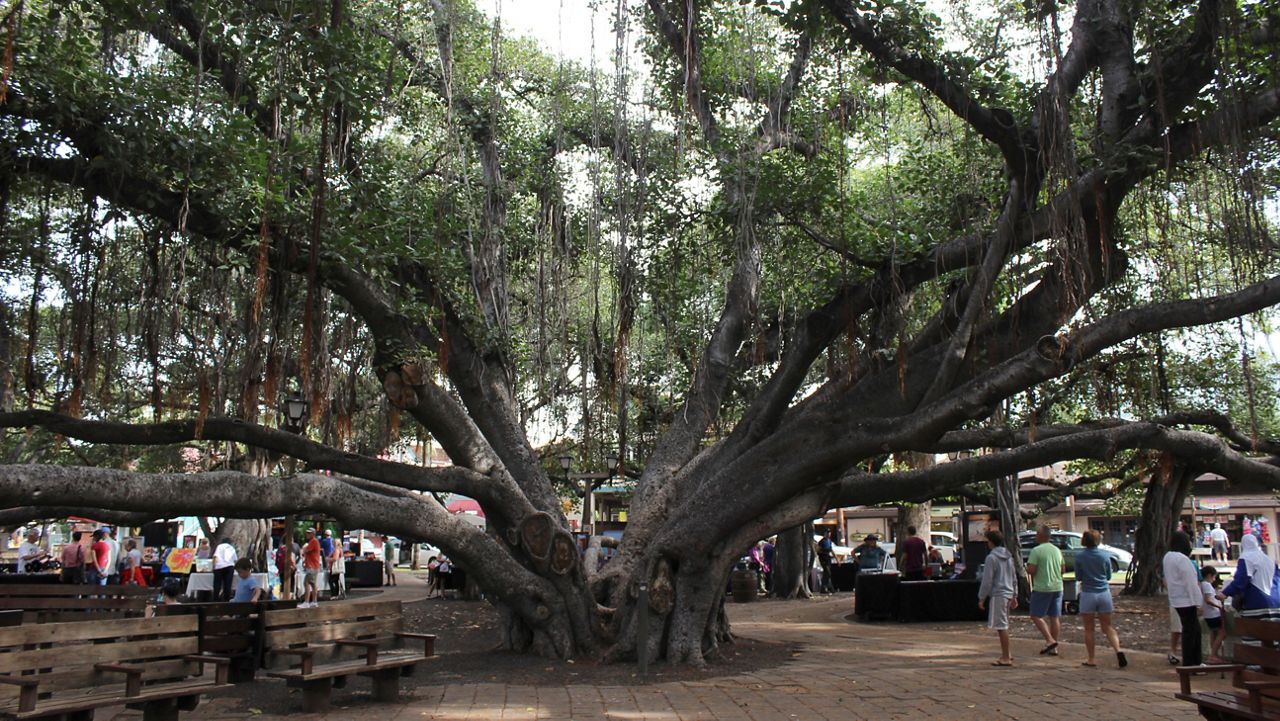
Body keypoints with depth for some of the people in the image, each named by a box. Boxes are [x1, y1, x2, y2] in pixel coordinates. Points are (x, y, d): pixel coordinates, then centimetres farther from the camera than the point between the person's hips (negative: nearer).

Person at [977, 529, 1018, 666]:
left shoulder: (992, 557, -13)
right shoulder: (1008, 556, 13)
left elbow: (987, 580, -13)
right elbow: (1014, 578, 18)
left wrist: (982, 598, -6)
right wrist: (1014, 596, 23)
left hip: (997, 595, -9)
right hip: (1008, 594, 9)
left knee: (1001, 626, -6)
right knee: (1003, 625, 19)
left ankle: (1006, 658, -4)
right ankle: (1006, 653, 25)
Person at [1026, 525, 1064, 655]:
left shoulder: (1036, 550, -14)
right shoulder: (1057, 550, 10)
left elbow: (1031, 570, -18)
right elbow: (1062, 569, 18)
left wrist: (1027, 568, 2)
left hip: (1042, 588, -7)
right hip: (1057, 587, 7)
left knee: (1036, 616, 1)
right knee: (1055, 617, 9)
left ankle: (1050, 640, -12)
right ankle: (1054, 648, 12)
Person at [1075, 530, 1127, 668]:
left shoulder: (1080, 557, -7)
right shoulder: (1105, 556, -1)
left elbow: (1078, 577, 0)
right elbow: (1109, 576, 9)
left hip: (1088, 594, -2)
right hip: (1104, 593, 2)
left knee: (1089, 629, 8)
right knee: (1107, 627, 11)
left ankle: (1091, 659, 11)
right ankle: (1118, 651, -9)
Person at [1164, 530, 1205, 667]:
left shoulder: (1167, 557, 11)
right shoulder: (1182, 559, -19)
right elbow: (1191, 583, -20)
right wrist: (1199, 603, -17)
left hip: (1176, 600, 9)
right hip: (1187, 601, -9)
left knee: (1195, 629, 18)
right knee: (1189, 631, -2)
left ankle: (1196, 661, 25)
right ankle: (1188, 664, 4)